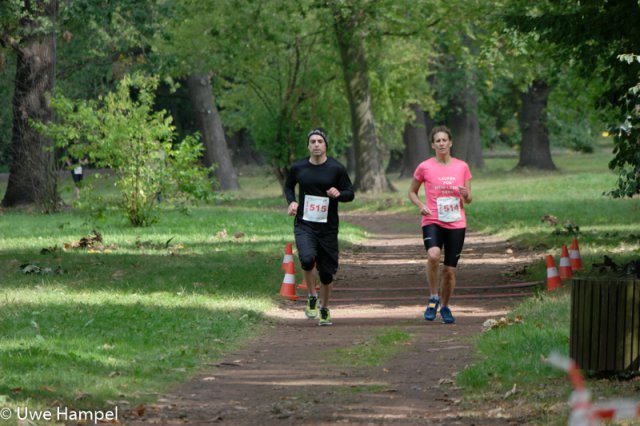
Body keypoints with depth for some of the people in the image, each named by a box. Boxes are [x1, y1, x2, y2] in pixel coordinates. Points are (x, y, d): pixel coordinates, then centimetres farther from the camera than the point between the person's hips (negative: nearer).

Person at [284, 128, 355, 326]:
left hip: (328, 227, 0)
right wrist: (292, 202, -1)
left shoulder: (336, 168, -3)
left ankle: (324, 309, 30)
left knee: (327, 272, 6)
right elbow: (288, 186, 19)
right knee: (307, 258, -27)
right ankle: (312, 297, -4)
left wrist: (339, 194, -20)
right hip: (304, 225, 0)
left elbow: (350, 194, 2)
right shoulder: (298, 168, 1)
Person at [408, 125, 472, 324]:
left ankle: (445, 306, 27)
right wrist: (421, 205, -7)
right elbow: (412, 192, 13)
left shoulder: (462, 167, 6)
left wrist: (466, 195, -13)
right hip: (432, 221, -2)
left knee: (450, 270, 4)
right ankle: (433, 298, -11)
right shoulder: (424, 167, 1)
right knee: (433, 255, -30)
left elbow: (469, 200, 12)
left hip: (456, 224, 2)